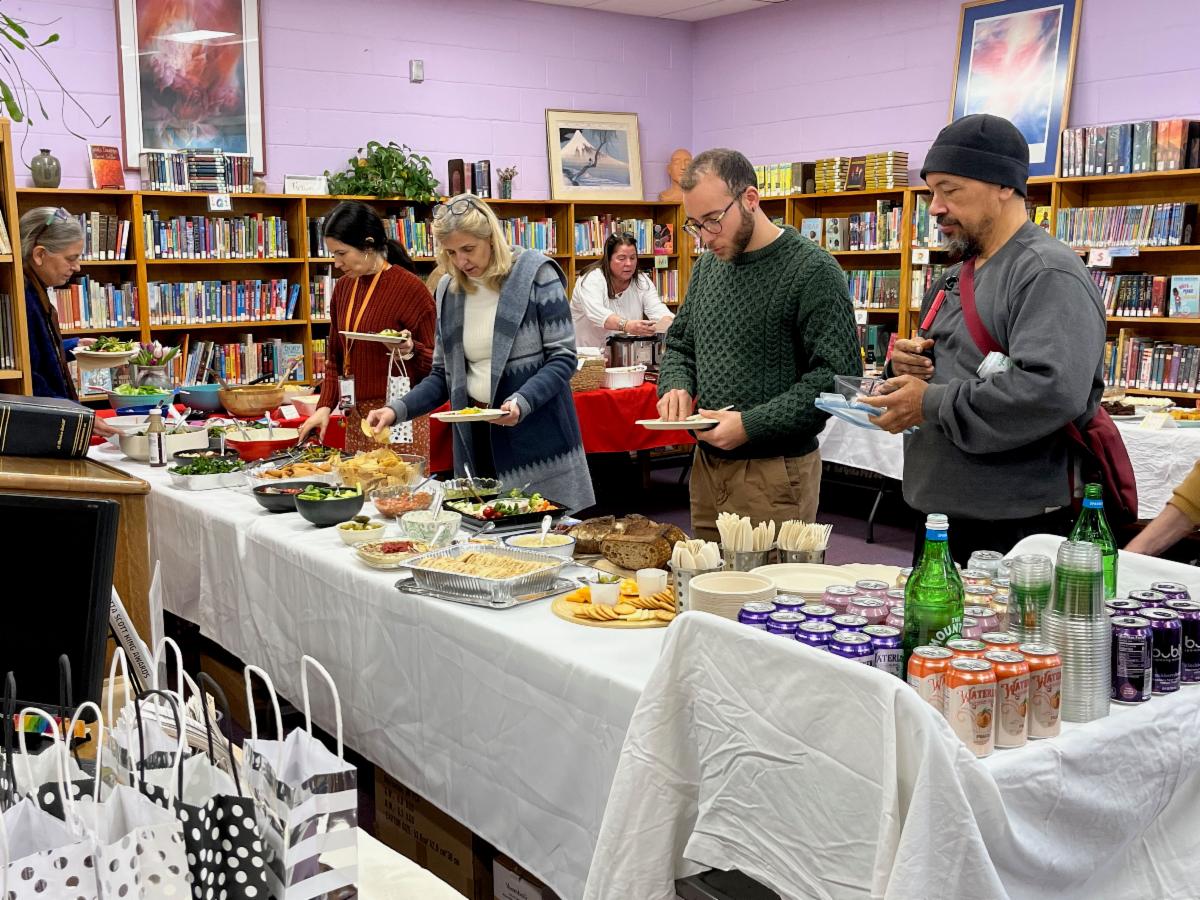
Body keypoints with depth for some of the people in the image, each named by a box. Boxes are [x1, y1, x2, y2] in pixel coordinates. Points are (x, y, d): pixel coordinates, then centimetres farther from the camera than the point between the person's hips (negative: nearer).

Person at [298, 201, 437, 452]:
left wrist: (409, 350, -25)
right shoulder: (344, 287, 11)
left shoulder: (409, 287, -9)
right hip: (355, 419, 6)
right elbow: (335, 358, 17)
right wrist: (325, 406, 5)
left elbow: (435, 362, -5)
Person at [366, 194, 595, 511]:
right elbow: (444, 374, 13)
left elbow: (563, 357, -8)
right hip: (477, 440, 4)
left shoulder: (535, 275, -7)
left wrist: (521, 402, -23)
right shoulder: (448, 289, 8)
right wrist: (398, 410, -1)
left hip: (538, 437, -4)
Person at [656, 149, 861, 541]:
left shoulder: (812, 271, -13)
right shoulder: (708, 265, 10)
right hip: (706, 465, 7)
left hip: (775, 476, -7)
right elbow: (680, 344, 21)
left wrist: (751, 425, -21)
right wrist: (676, 386, -2)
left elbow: (838, 375, -18)